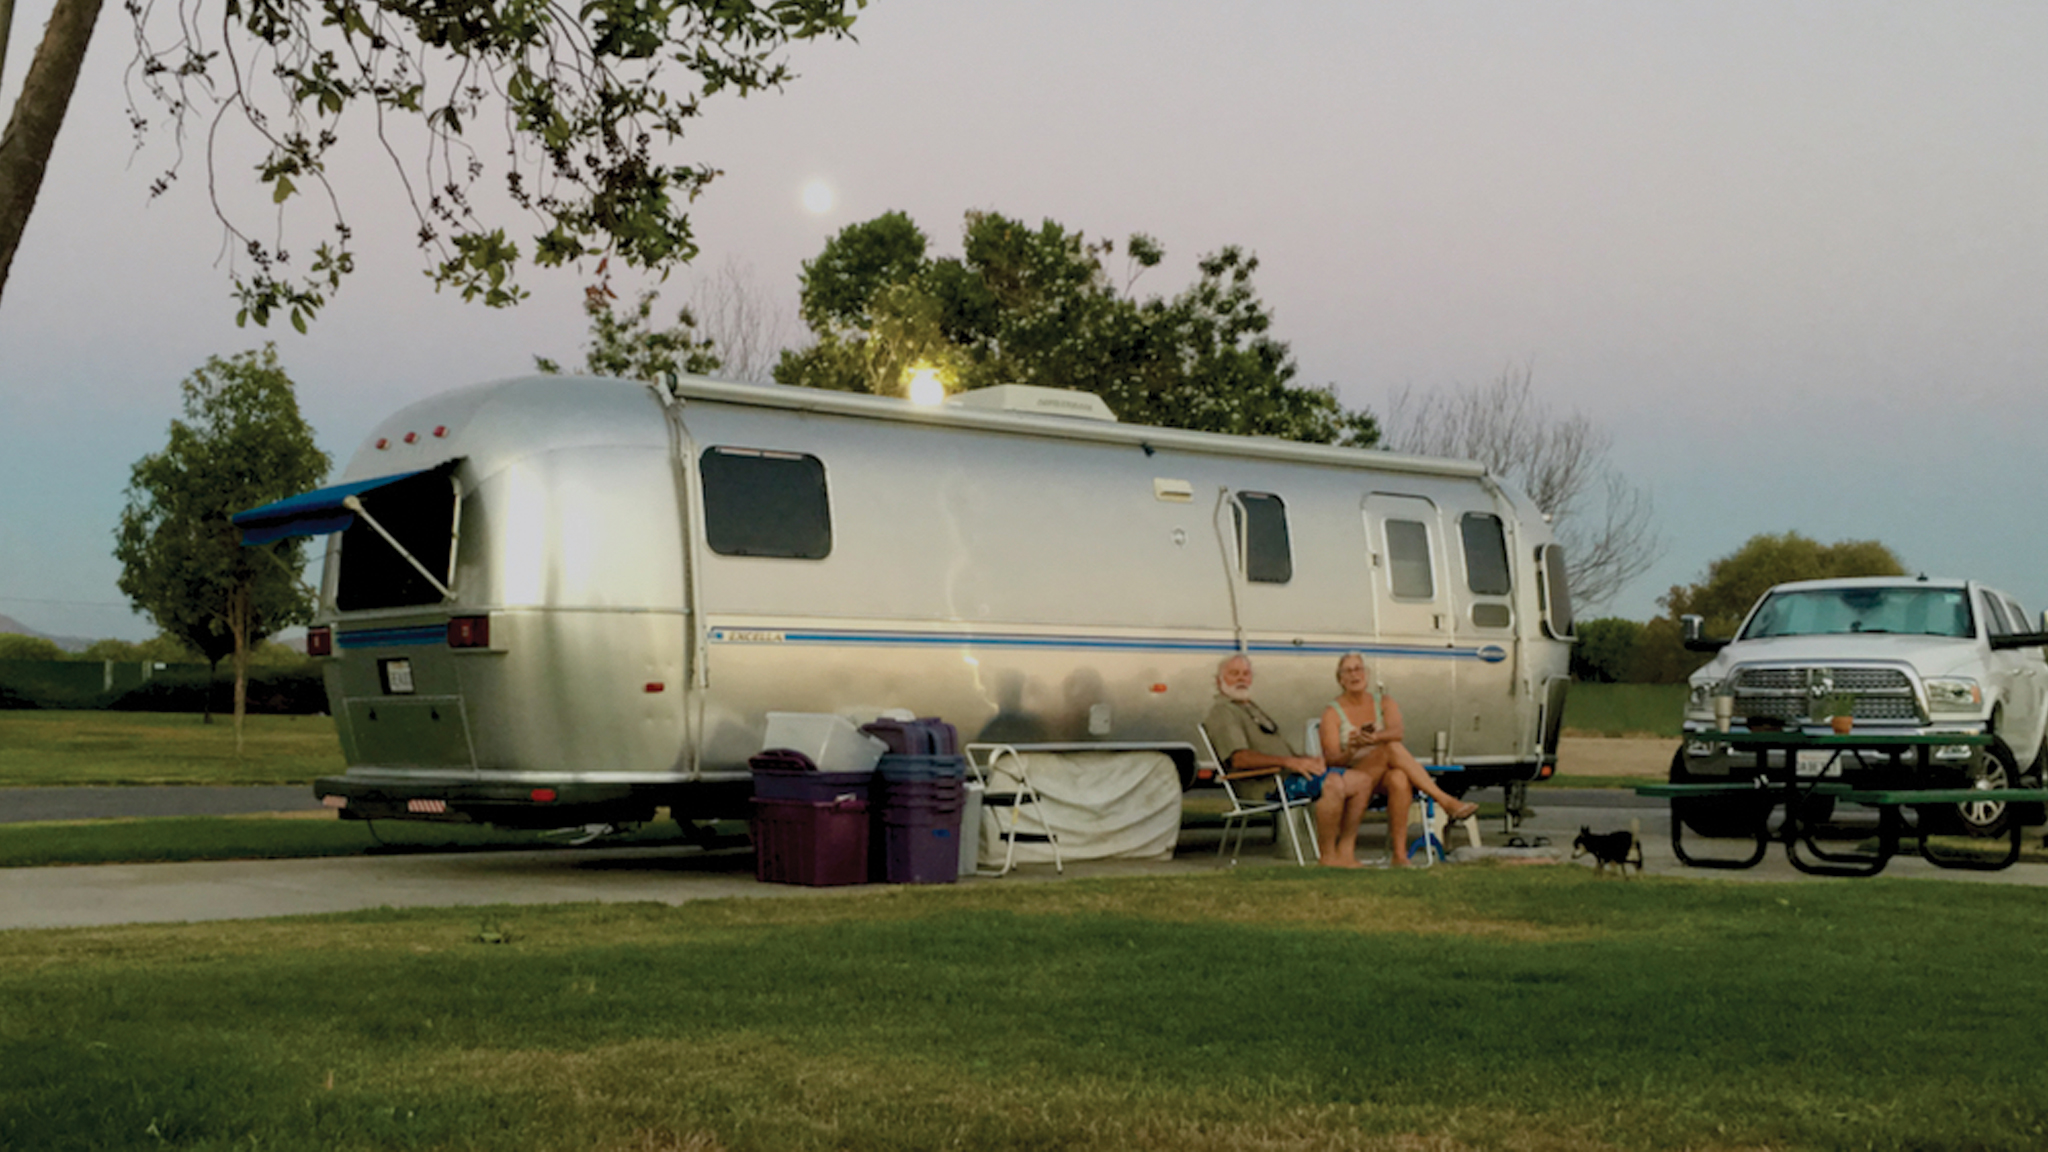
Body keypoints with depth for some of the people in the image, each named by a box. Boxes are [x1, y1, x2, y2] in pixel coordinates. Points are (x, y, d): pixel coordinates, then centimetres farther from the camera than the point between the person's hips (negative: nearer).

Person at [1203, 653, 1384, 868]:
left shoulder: (1252, 709, 29)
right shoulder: (1221, 712, -3)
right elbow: (1239, 759, -19)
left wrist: (1307, 760, 5)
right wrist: (1289, 762, -26)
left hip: (1290, 772, 10)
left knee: (1361, 780, -1)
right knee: (1333, 783, -31)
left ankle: (1345, 851, -1)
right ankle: (1327, 855, -22)